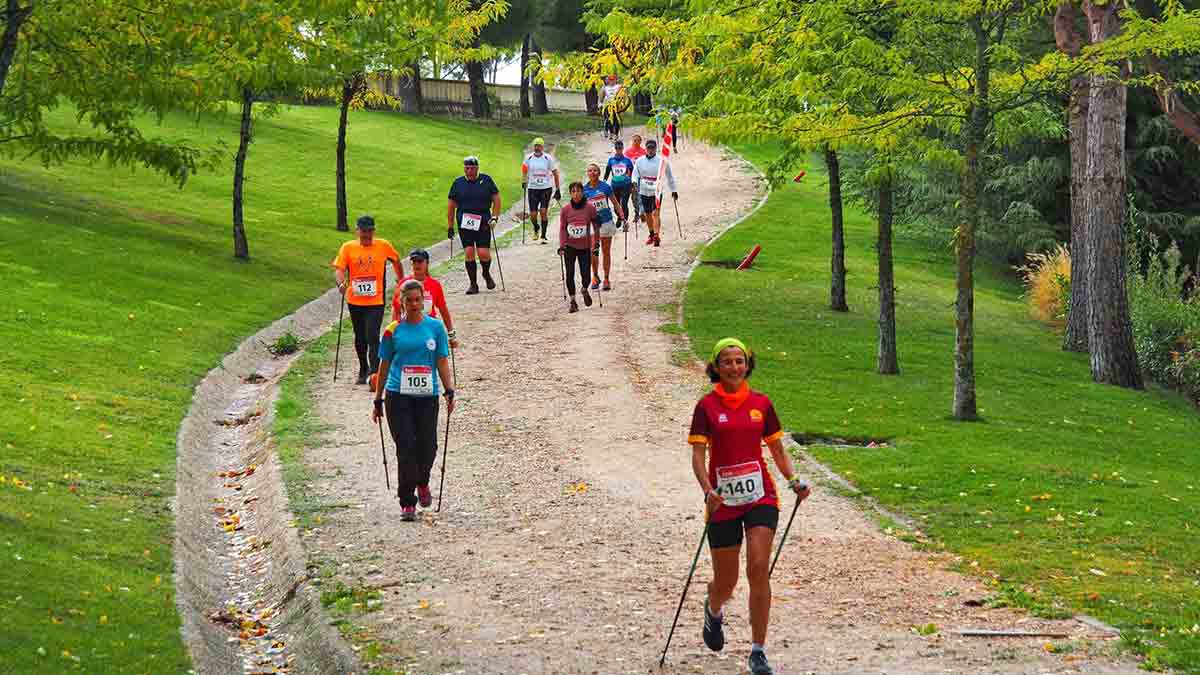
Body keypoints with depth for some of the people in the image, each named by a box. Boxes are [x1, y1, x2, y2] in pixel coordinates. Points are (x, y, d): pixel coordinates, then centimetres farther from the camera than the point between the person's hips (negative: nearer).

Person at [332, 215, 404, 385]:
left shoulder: (383, 246, 0)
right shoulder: (348, 248, -1)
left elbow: (396, 261, 17)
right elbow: (339, 269, -9)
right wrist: (341, 283, -29)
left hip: (376, 301, -3)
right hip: (355, 300, 3)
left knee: (372, 337, -15)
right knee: (360, 338, 16)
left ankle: (374, 373, -19)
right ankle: (363, 371, 31)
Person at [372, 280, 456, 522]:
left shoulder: (435, 327, 5)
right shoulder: (393, 331, 4)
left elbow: (442, 361, 7)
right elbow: (384, 366, 10)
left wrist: (449, 392, -5)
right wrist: (378, 401, 12)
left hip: (427, 396, 1)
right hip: (398, 396, -1)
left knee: (427, 447, -1)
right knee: (405, 448, -7)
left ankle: (422, 483, 32)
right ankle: (407, 503, 0)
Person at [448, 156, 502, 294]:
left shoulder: (486, 180, 3)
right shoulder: (458, 182, 6)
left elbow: (496, 199, 8)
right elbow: (451, 205, 12)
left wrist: (494, 217, -4)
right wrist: (450, 226, 10)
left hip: (483, 224, -1)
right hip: (464, 224, 1)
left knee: (484, 253, -7)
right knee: (469, 253, -5)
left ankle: (486, 273, 25)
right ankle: (473, 284, 5)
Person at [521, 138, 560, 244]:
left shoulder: (548, 158, -5)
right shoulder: (529, 158, 0)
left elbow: (555, 173, 2)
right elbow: (524, 170, 14)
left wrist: (557, 190, 0)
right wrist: (524, 182, -4)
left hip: (546, 188, -2)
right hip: (532, 189, 2)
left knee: (543, 212, -13)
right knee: (533, 214, -1)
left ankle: (543, 236, -3)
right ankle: (535, 229, 31)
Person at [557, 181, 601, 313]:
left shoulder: (590, 208, -5)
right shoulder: (565, 209, -4)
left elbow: (596, 227, 2)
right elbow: (562, 228, -1)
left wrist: (596, 243, -2)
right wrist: (562, 246, -8)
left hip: (585, 247, 0)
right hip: (570, 247, 0)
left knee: (586, 275, -1)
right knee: (570, 274, -3)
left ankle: (585, 290, 33)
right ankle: (572, 301, 9)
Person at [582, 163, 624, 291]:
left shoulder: (605, 186, -3)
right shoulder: (584, 189, -1)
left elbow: (615, 203, 5)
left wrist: (622, 216, -1)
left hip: (606, 221, 0)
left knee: (606, 252, 6)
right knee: (593, 251, -11)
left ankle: (606, 280, 15)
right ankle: (595, 276, 8)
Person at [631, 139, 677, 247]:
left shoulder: (662, 161, -2)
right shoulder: (639, 161, 4)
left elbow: (669, 176, 7)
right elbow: (635, 174, 4)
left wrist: (674, 190, 12)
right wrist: (634, 182, -19)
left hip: (657, 191, -3)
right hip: (644, 191, 3)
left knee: (655, 213, -17)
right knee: (647, 214, 14)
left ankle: (657, 236, -20)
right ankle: (651, 234, 33)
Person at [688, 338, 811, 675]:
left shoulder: (761, 403, 5)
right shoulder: (707, 406, -3)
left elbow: (777, 449, 12)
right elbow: (698, 455, -8)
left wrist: (793, 480, -4)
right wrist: (708, 490, -24)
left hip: (760, 496, 1)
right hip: (723, 500, -1)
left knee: (758, 569, -14)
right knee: (725, 582, 8)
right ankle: (713, 611, 46)